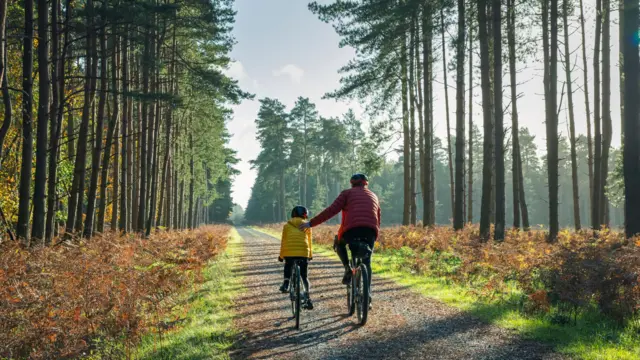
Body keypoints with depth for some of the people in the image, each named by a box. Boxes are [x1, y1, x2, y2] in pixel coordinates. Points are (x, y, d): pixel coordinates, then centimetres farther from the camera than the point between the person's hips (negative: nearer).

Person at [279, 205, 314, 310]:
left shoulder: (287, 225, 15)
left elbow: (283, 241, 15)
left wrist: (281, 255, 24)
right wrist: (310, 254, 33)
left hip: (289, 252, 0)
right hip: (303, 252, 0)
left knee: (288, 269, 26)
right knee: (304, 276, 10)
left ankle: (286, 283, 0)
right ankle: (307, 298, 2)